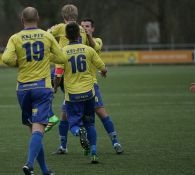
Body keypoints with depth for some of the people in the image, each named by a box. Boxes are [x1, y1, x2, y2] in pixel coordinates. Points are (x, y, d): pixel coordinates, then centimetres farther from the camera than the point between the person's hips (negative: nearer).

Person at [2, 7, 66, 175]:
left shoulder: (15, 38, -1)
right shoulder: (47, 36, 2)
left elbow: (7, 58, -16)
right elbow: (61, 58, 8)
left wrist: (18, 62, 4)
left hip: (23, 88, 1)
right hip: (43, 86, -1)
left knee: (33, 128, 13)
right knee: (38, 128, -10)